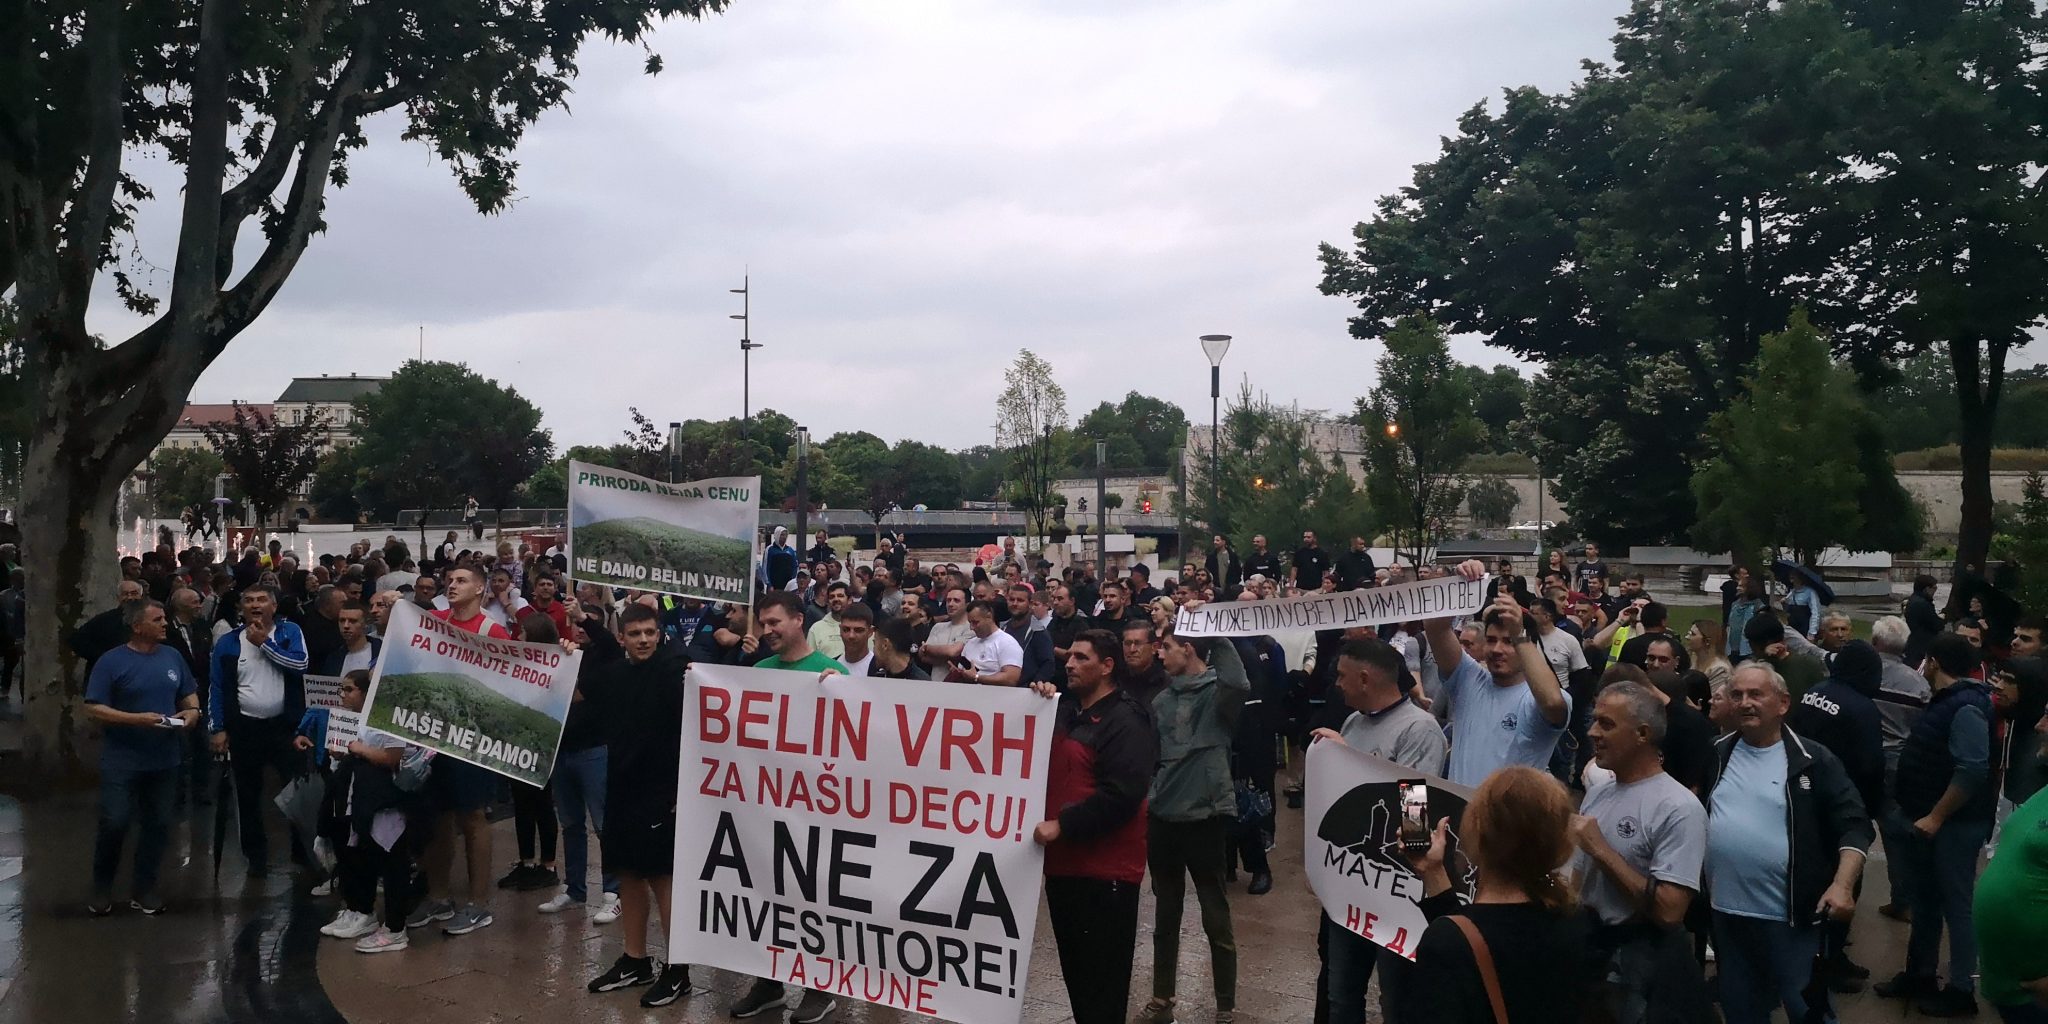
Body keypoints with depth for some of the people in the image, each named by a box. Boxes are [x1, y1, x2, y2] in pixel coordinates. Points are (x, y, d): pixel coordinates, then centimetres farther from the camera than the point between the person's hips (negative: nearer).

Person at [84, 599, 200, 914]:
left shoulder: (172, 657, 6)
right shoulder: (111, 661, -8)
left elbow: (189, 695, 16)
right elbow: (94, 709, -12)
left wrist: (193, 711, -6)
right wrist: (138, 719, -22)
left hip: (164, 759, 4)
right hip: (122, 760, -4)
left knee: (158, 824, 7)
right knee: (114, 824, -4)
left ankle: (145, 889, 20)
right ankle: (101, 889, 17)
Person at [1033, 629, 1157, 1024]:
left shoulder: (1126, 722, -13)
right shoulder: (1064, 710, 15)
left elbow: (1120, 795, -22)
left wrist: (1062, 825, -21)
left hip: (1104, 869, -9)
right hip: (1063, 862, 9)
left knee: (1103, 978, -1)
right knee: (1074, 969, 17)